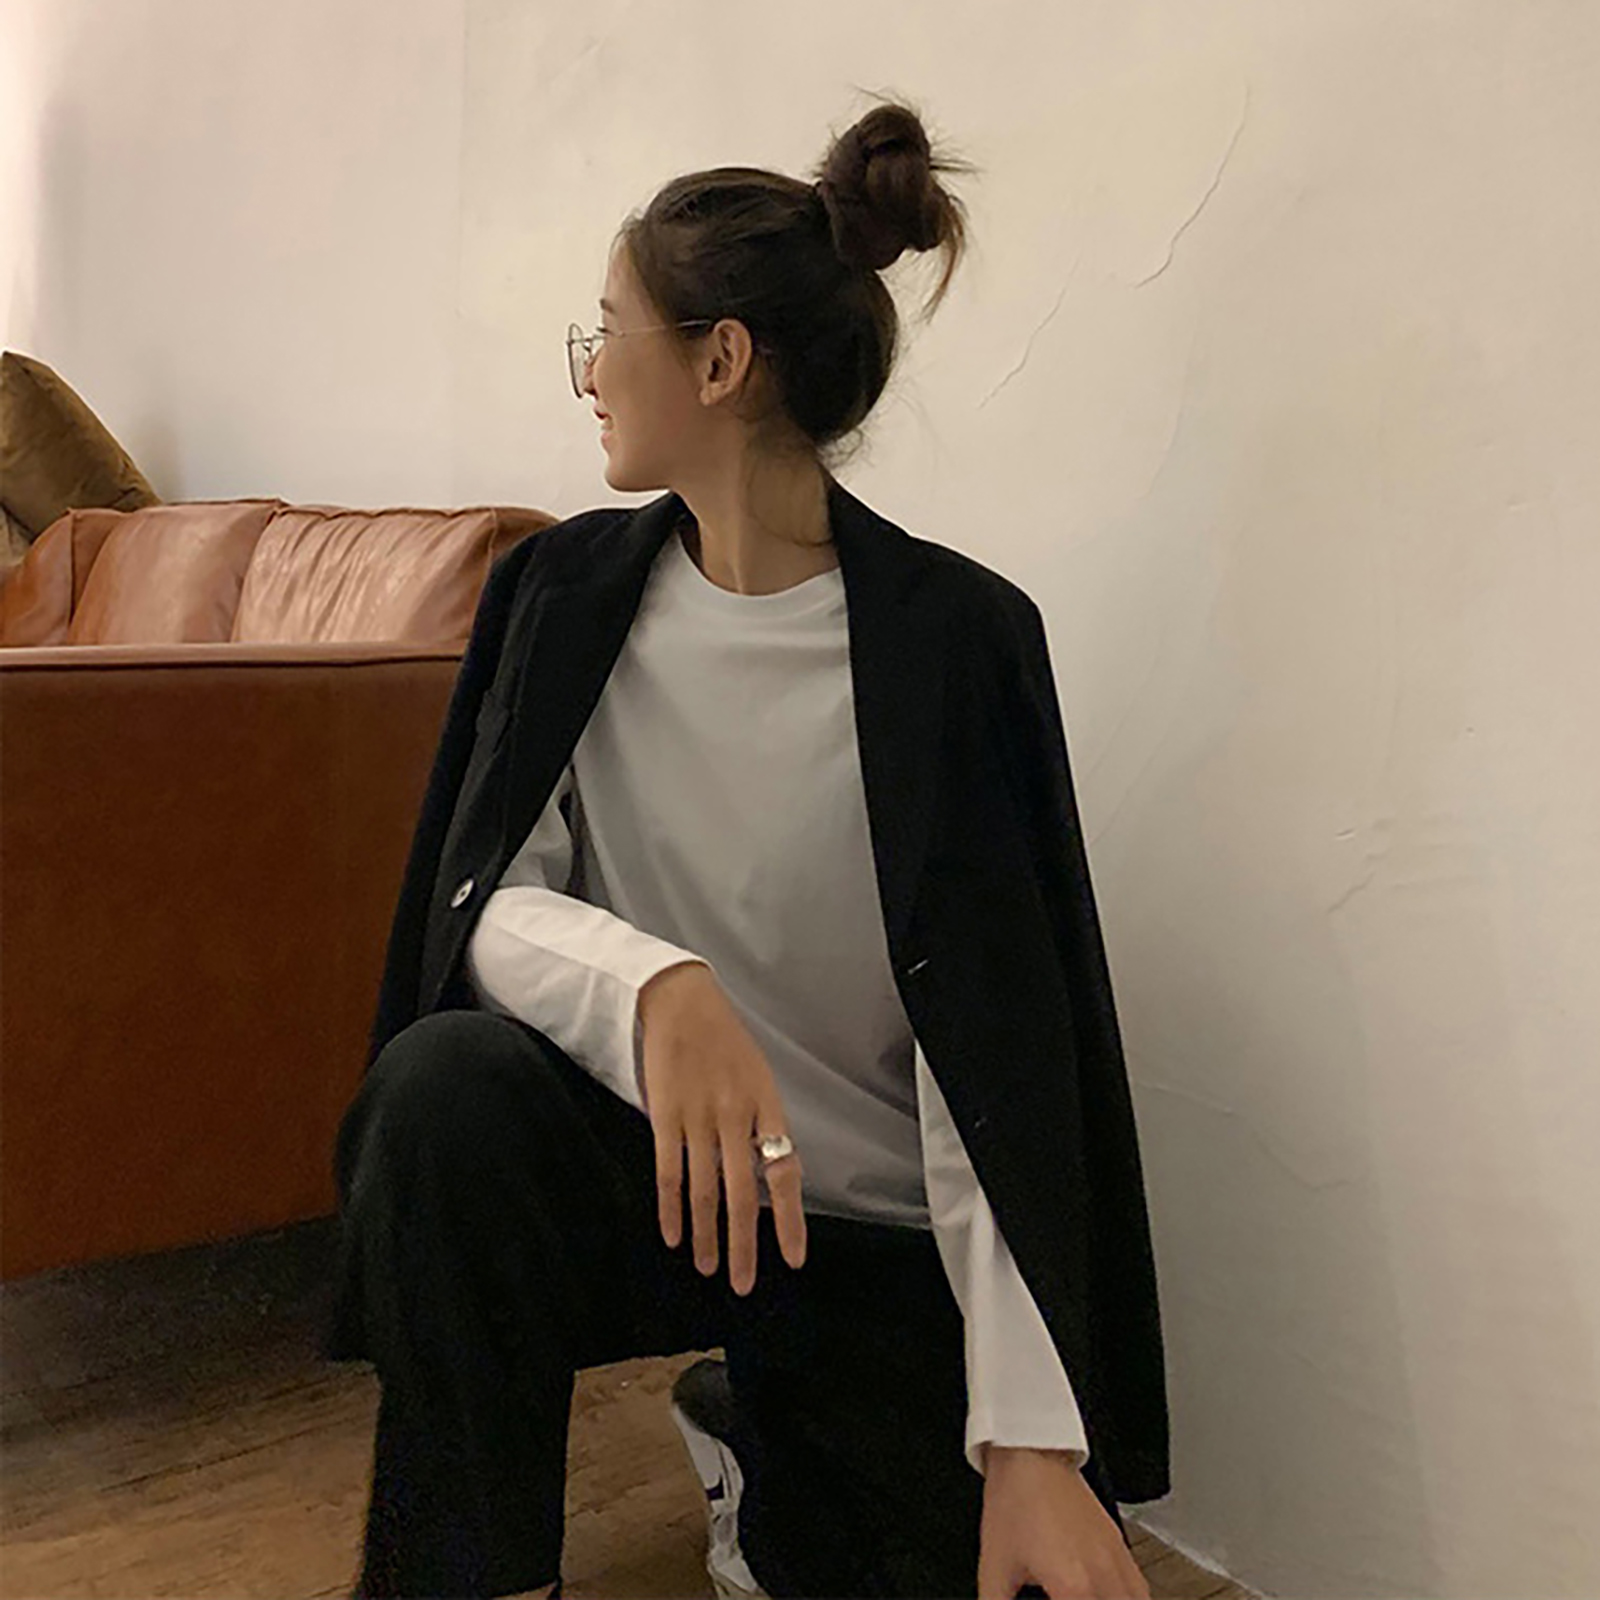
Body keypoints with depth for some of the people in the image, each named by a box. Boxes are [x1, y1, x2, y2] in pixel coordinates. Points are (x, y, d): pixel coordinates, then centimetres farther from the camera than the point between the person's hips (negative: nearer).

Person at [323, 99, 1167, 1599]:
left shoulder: (956, 633, -13)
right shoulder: (567, 588, -2)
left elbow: (997, 1051, -16)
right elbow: (484, 906, -9)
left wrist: (1035, 1439, -22)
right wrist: (650, 982, -33)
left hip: (878, 1241, -1)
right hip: (639, 1175, 1)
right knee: (444, 1082, -28)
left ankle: (778, 1457, 21)